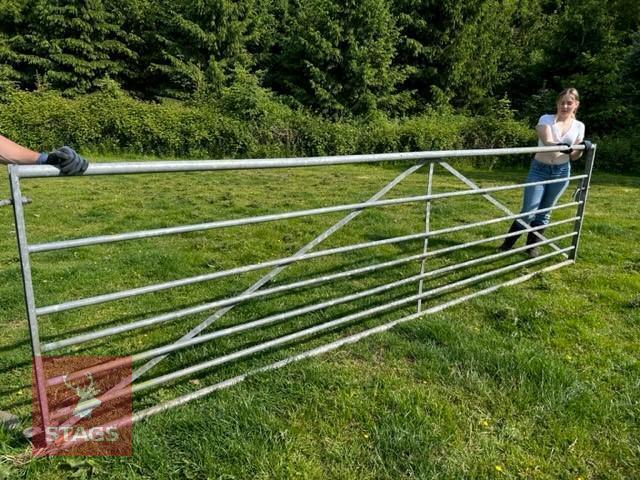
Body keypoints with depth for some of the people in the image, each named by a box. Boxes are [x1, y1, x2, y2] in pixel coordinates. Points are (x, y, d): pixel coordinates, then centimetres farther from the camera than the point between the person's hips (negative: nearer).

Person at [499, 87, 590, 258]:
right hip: (539, 169, -3)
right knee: (528, 212, -7)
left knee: (544, 212, 9)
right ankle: (507, 244, 8)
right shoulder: (546, 119, -4)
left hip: (561, 172, 3)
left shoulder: (579, 126, 5)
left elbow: (573, 156, 6)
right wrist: (560, 146, -42)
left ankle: (533, 246, 23)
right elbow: (547, 142, -21)